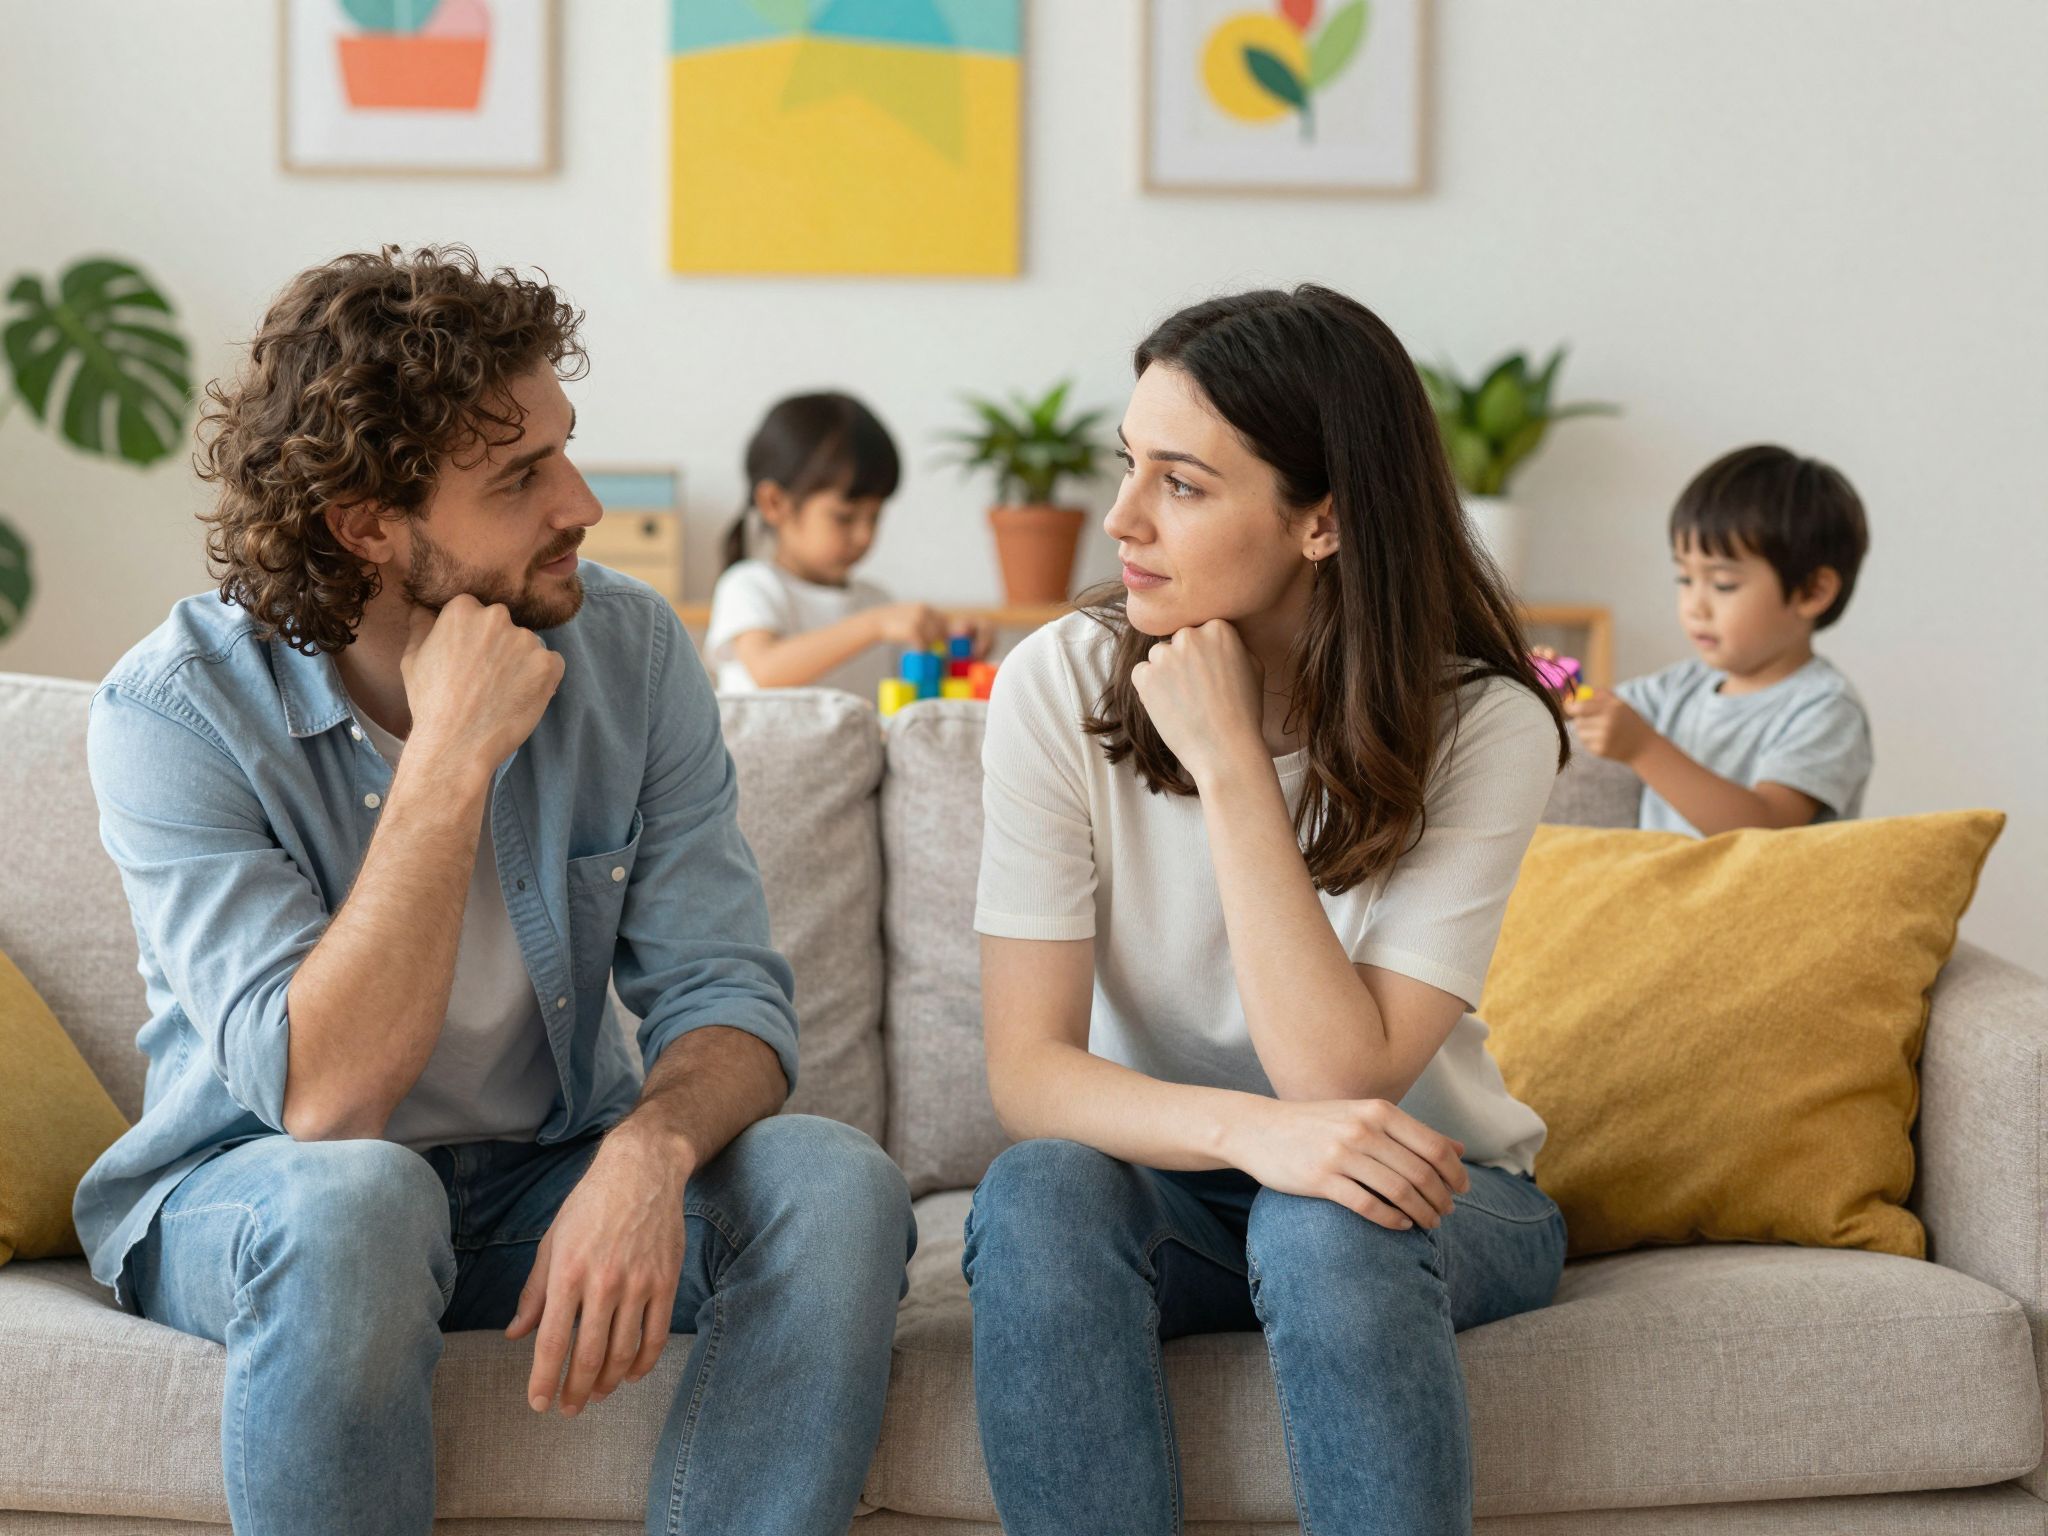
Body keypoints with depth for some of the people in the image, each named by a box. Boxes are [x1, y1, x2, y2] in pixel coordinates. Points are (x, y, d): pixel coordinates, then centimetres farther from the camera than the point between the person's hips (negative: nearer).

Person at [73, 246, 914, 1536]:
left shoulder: (629, 647, -7)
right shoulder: (174, 713, -19)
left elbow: (727, 991, -10)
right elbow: (324, 1098, -28)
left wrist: (647, 1149, -33)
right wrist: (450, 758, -31)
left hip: (551, 1181, 4)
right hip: (255, 1192, -3)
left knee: (838, 1187, -24)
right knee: (353, 1200, -38)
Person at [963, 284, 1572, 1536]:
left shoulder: (1484, 727, -17)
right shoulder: (1063, 685, -11)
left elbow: (1344, 1083, -25)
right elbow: (1028, 1069, -17)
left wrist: (1231, 766, -28)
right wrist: (1247, 1128, -37)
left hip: (1422, 1188, -1)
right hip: (1171, 1177, 2)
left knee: (1324, 1233, -35)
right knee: (1036, 1197, -31)